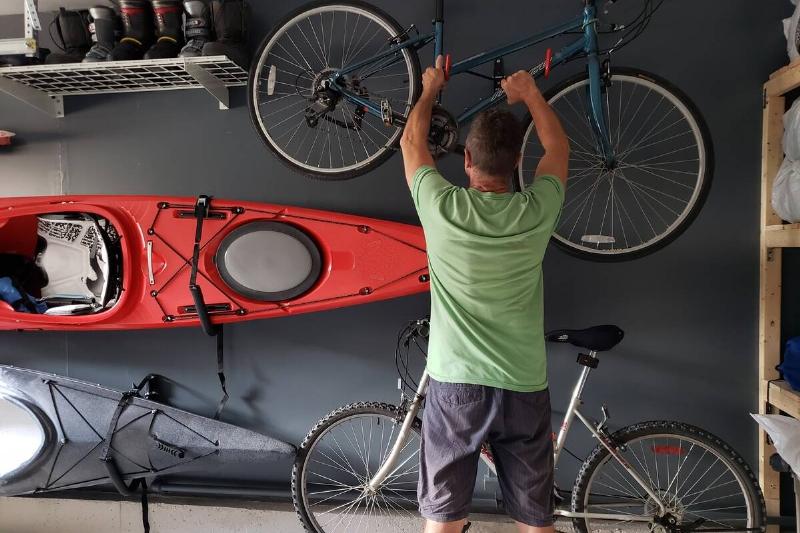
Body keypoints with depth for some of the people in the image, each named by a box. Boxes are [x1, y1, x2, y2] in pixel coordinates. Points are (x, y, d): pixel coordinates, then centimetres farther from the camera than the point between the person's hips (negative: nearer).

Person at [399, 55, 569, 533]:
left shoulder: (442, 208, -11)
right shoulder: (537, 212, -8)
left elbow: (412, 142, 9)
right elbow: (559, 146, 14)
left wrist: (430, 90, 26)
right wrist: (531, 93, 28)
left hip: (455, 385, -1)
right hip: (525, 387, 2)